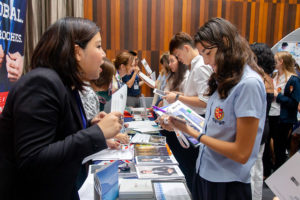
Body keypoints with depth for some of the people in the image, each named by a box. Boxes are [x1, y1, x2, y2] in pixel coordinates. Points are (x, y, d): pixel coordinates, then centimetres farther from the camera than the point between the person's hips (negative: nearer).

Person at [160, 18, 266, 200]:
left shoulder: (249, 83, -20)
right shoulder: (225, 79, 6)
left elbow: (241, 153, -21)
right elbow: (215, 128, 5)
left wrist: (192, 132, -17)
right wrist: (179, 123, -6)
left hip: (227, 185, -7)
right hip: (204, 173, 7)